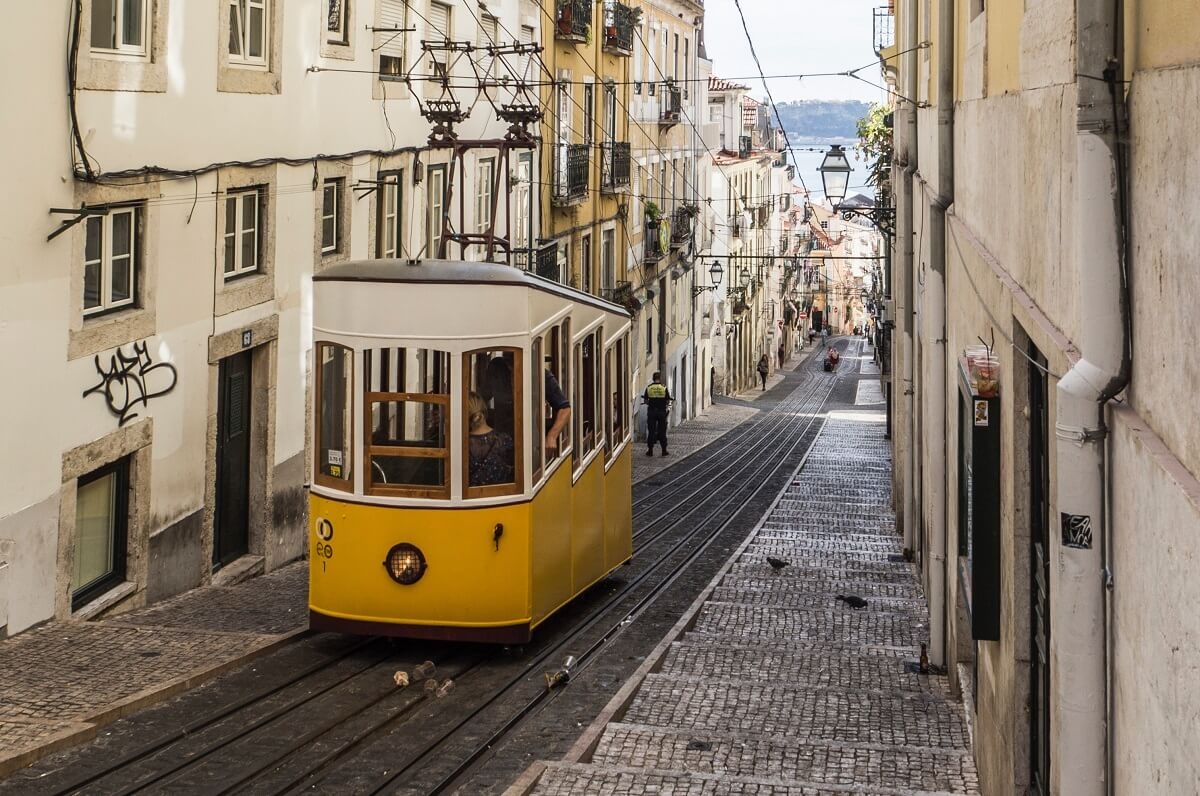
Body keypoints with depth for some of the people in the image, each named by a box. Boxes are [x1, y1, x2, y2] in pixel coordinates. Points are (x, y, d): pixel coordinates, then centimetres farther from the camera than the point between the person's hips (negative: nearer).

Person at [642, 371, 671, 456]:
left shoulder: (649, 388, -1)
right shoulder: (664, 388, -5)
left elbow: (645, 401, 2)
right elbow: (668, 401, -3)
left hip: (651, 411, 1)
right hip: (662, 411, -1)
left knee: (651, 431, 5)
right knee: (662, 431, 6)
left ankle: (650, 450, 5)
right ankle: (664, 451, 7)